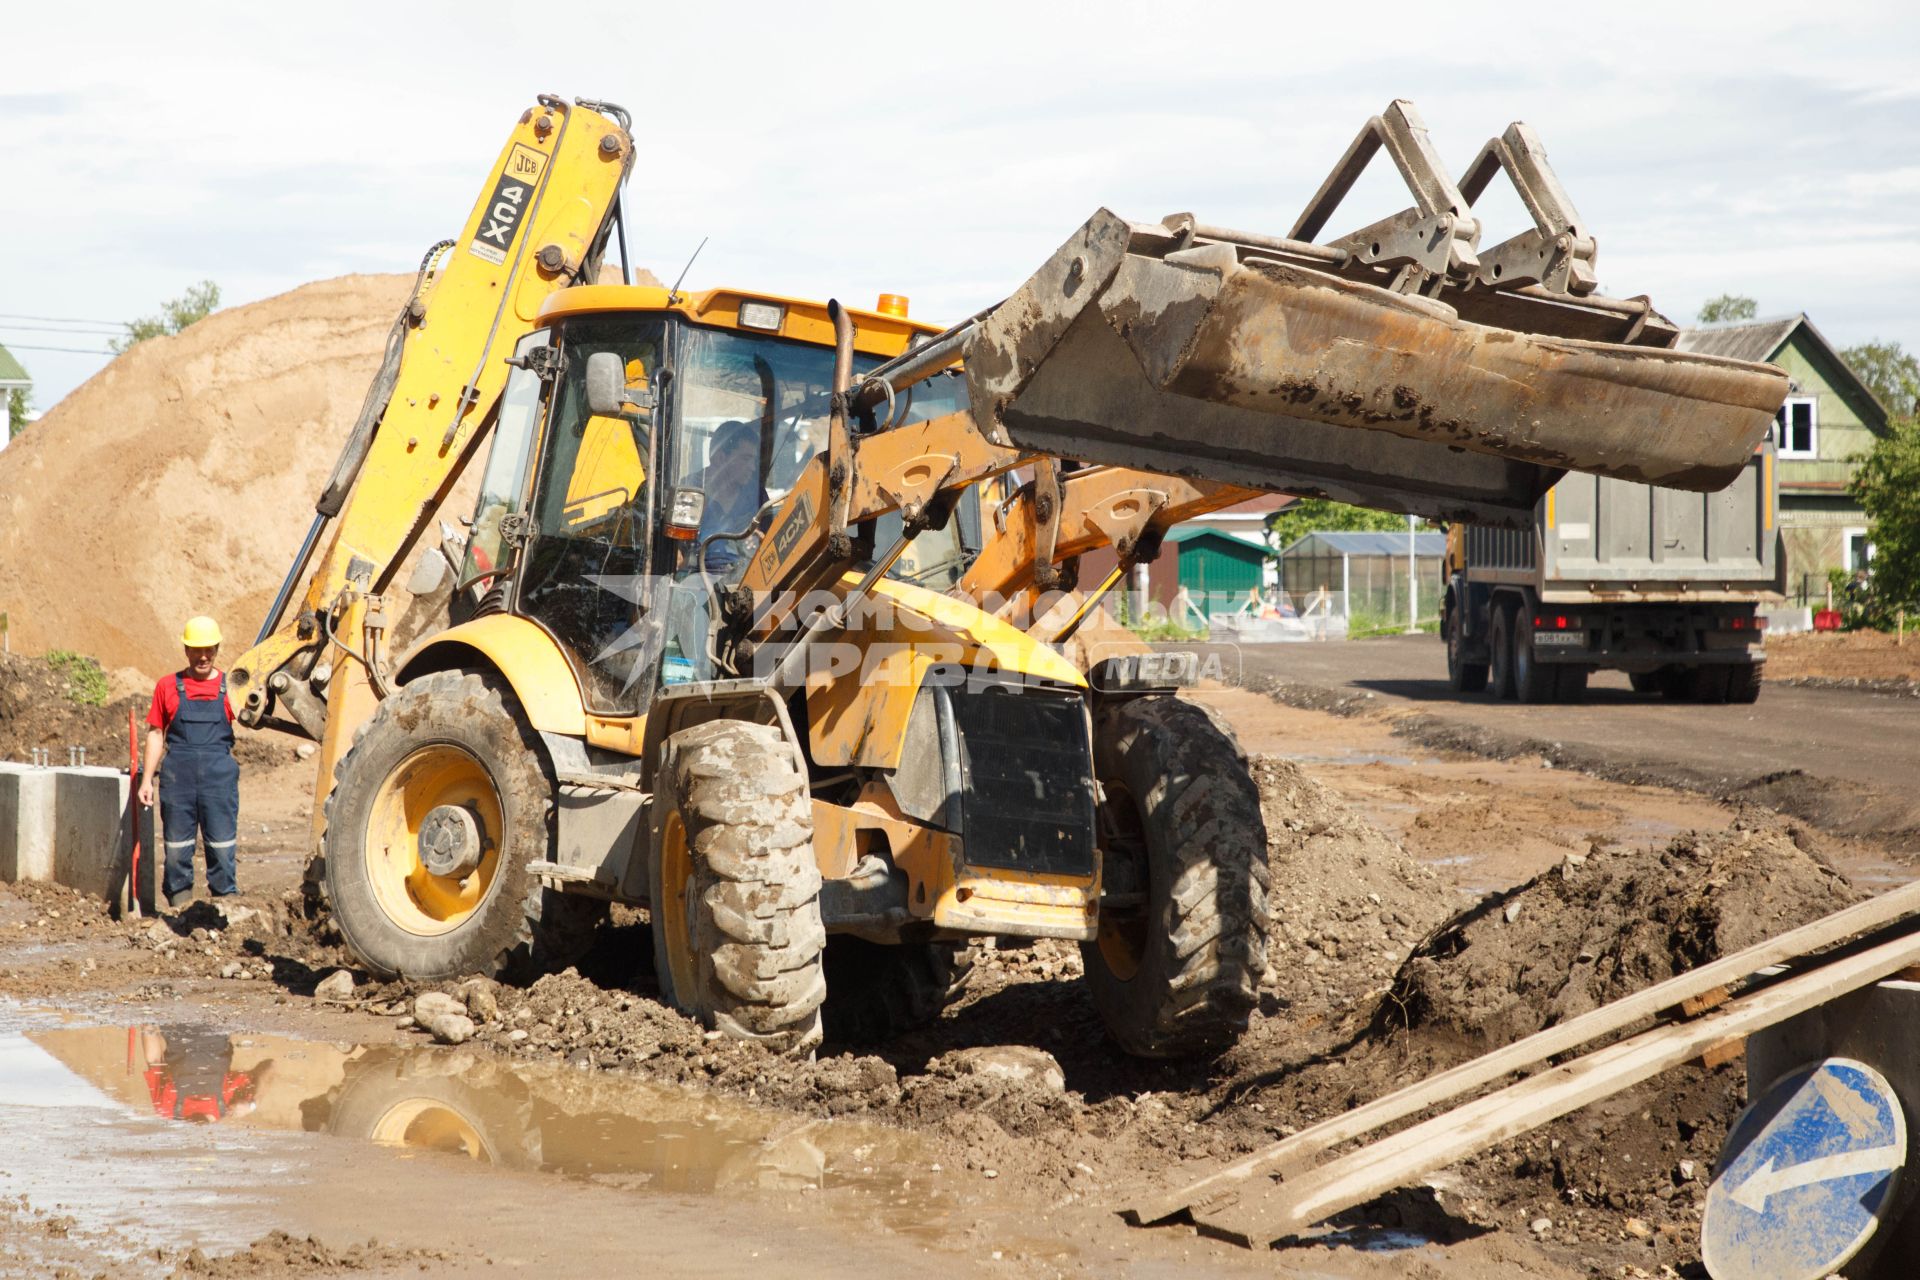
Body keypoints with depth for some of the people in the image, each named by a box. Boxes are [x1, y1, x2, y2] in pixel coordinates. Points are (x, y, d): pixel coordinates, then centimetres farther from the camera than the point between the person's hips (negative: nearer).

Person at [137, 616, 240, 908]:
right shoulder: (168, 686, 9)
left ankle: (226, 898, 6)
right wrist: (147, 778, 6)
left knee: (222, 842, -1)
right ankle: (179, 900, 13)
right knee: (177, 843, 5)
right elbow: (155, 733, 10)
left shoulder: (230, 686, 8)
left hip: (219, 773, -1)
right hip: (177, 772, 1)